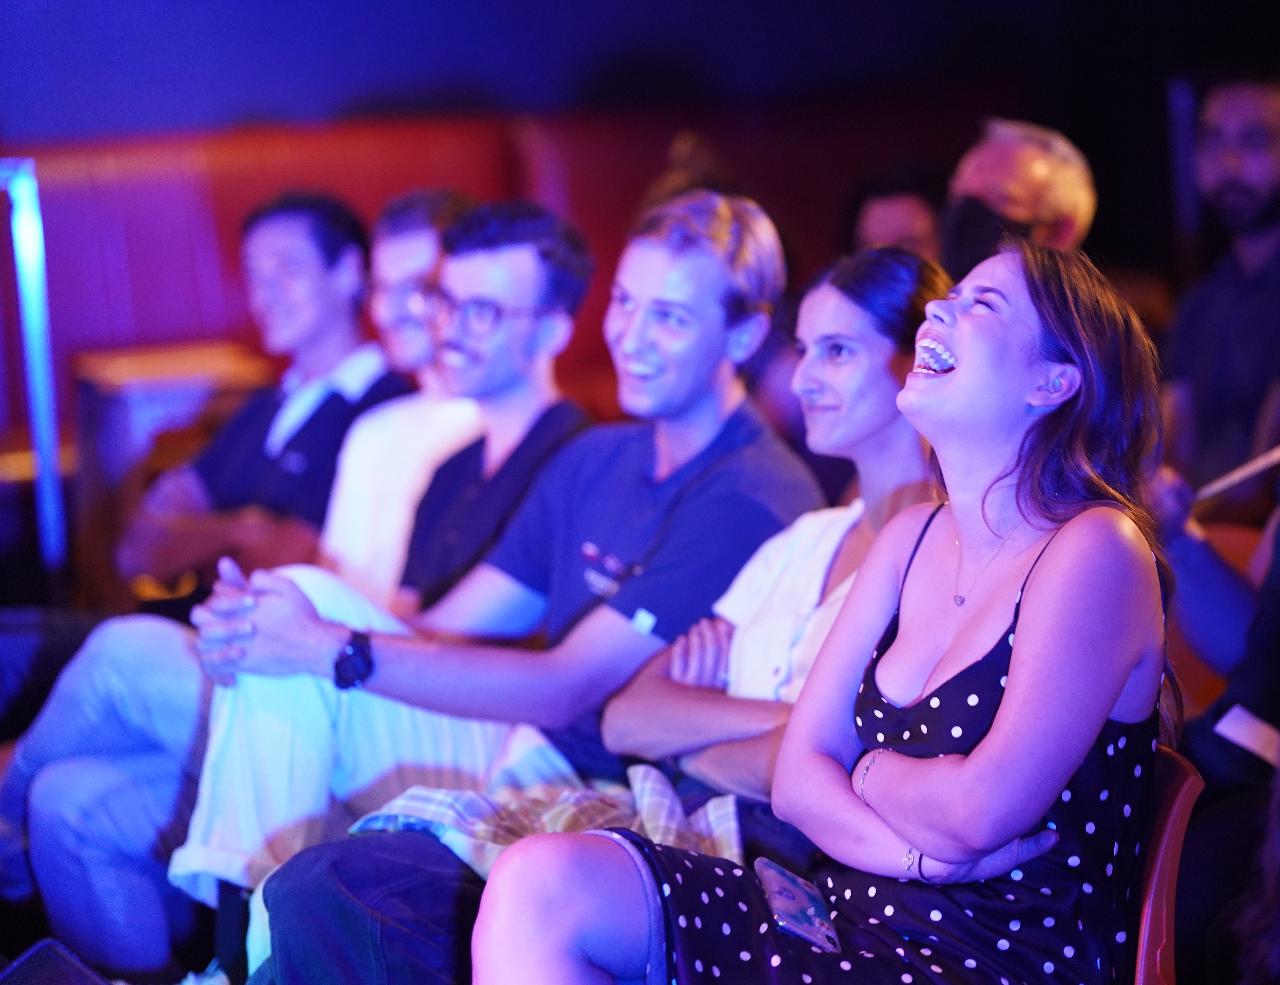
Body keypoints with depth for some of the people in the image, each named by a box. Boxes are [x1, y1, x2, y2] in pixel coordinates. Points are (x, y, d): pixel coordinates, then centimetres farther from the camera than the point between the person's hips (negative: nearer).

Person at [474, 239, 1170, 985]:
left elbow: (980, 810, -20)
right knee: (539, 883, -14)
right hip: (855, 922, 7)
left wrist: (867, 770, 1)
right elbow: (798, 776, 6)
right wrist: (918, 855, -13)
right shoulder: (913, 538, 12)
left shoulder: (1096, 552, -11)